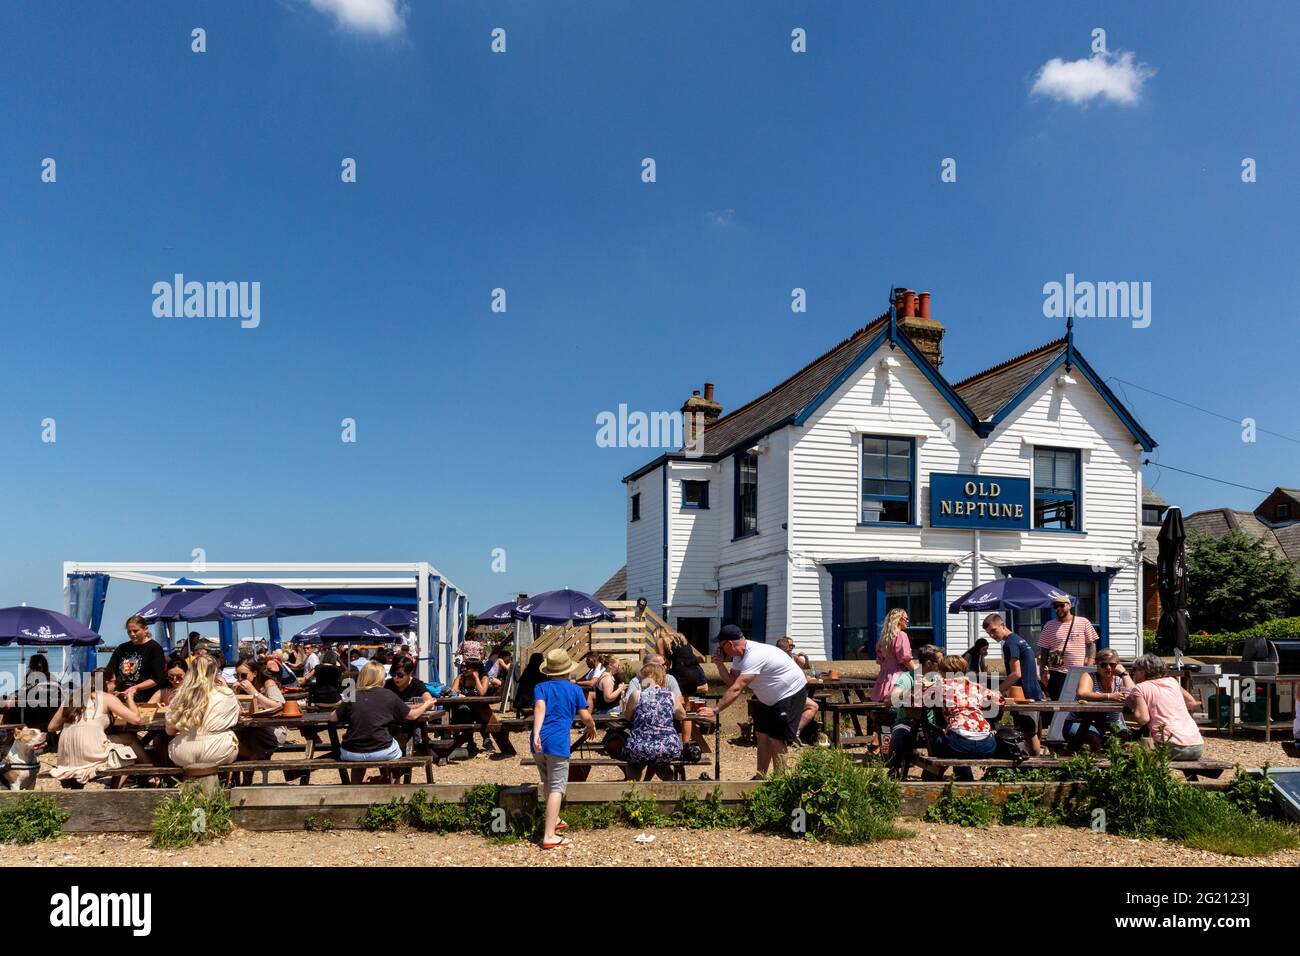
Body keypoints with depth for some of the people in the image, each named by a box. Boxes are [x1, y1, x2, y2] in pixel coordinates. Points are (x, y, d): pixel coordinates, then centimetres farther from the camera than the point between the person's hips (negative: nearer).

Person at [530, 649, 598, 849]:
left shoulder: (541, 687, 10)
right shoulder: (574, 689, 7)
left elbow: (540, 706, -9)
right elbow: (585, 716, 5)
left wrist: (537, 733, -20)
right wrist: (592, 727, 27)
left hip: (539, 742, 4)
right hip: (559, 743, -4)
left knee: (548, 784, 23)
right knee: (557, 788, -4)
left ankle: (554, 820, 40)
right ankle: (549, 836, -11)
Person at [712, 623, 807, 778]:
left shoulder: (754, 656, -33)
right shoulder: (740, 655, -2)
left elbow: (736, 689, -39)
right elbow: (731, 681, 1)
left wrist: (715, 710, -40)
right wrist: (720, 664, -14)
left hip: (791, 694, -10)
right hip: (770, 699, 10)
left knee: (776, 738, -10)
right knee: (762, 735, 10)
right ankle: (760, 778, 19)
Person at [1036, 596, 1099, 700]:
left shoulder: (1084, 623, 5)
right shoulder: (1049, 626, 8)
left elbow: (1091, 645, 6)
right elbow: (1044, 651, 9)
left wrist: (1089, 667, -5)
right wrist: (1043, 671, 0)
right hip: (1056, 674, 1)